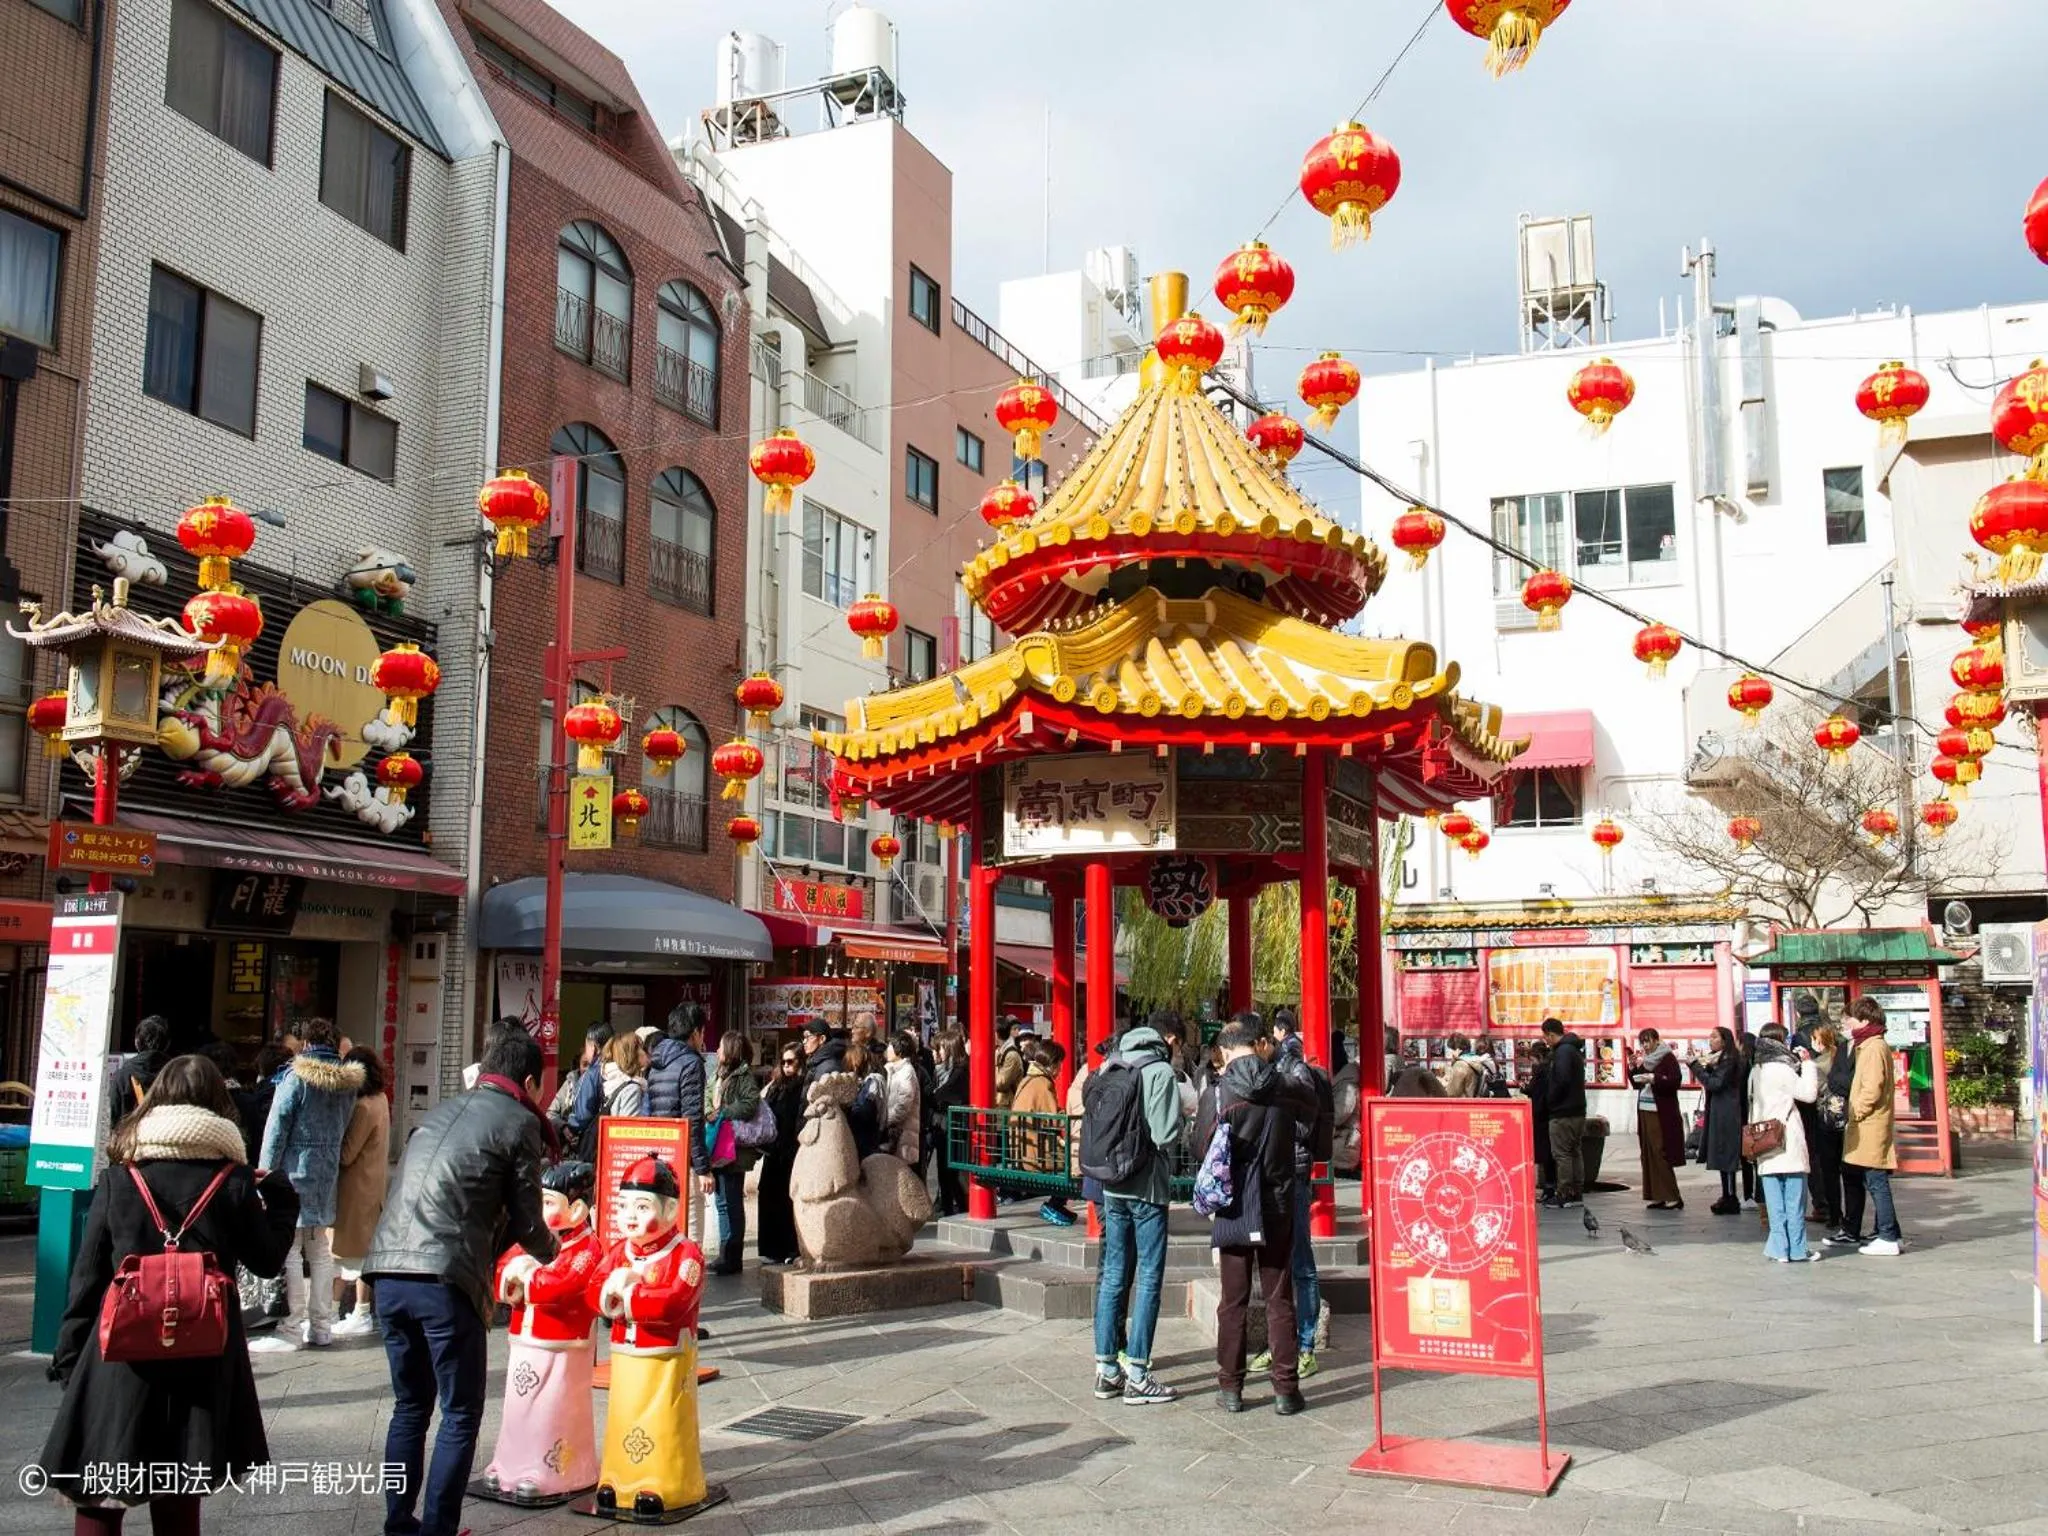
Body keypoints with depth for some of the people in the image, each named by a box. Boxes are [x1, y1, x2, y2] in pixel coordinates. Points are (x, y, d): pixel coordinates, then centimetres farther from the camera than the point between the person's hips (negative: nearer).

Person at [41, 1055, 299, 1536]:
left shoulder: (119, 1175, -1)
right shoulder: (233, 1180, -2)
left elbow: (88, 1273, 0)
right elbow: (266, 1260, 4)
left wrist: (69, 1353, 9)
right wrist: (282, 1202, 19)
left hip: (120, 1354, -1)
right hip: (201, 1357, 1)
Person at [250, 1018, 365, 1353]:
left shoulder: (297, 1079, -9)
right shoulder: (349, 1084, 7)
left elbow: (276, 1130, -10)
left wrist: (265, 1175, -7)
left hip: (295, 1174, -6)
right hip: (328, 1175, 6)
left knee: (287, 1253, -4)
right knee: (320, 1253, 13)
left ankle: (290, 1329, -5)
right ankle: (321, 1326, 17)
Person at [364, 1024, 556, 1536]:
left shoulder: (438, 1112, 21)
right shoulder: (519, 1122, 2)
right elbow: (525, 1221, 3)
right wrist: (550, 1249, 25)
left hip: (389, 1271, 7)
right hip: (446, 1280, -6)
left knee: (410, 1405, 20)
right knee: (460, 1415, 6)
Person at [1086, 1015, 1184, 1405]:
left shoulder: (1108, 1074, 9)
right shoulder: (1160, 1072, -8)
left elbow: (1094, 1130, 7)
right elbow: (1166, 1133, -14)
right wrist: (1164, 1148, 5)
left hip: (1112, 1186, 6)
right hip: (1148, 1186, -6)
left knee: (1114, 1275, 11)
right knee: (1149, 1278, 0)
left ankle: (1107, 1370, 16)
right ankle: (1136, 1376, 0)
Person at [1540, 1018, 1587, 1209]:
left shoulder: (1563, 1051, -14)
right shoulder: (1575, 1050, 17)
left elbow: (1562, 1080, -24)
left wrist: (1552, 1101, -9)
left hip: (1563, 1112, -10)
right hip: (1578, 1110, 10)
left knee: (1561, 1154, -6)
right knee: (1574, 1152, 13)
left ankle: (1564, 1195, -6)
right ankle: (1576, 1193, 16)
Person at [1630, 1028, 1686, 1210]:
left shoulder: (1668, 1058, -6)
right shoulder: (1645, 1060, 16)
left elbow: (1675, 1081, -16)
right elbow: (1636, 1084, 19)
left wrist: (1654, 1078, -25)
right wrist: (1634, 1068, 3)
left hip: (1662, 1115, -8)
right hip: (1645, 1113, 8)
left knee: (1660, 1155, -11)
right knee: (1648, 1154, 5)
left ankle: (1673, 1197, -8)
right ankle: (1658, 1196, 8)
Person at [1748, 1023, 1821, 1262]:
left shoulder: (1756, 1072, 12)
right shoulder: (1781, 1070, -12)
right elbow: (1809, 1093, -10)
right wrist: (1807, 1063, -4)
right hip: (1788, 1143, -7)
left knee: (1774, 1201, 7)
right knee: (1794, 1199, 0)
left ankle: (1779, 1248, 7)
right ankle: (1797, 1249, 2)